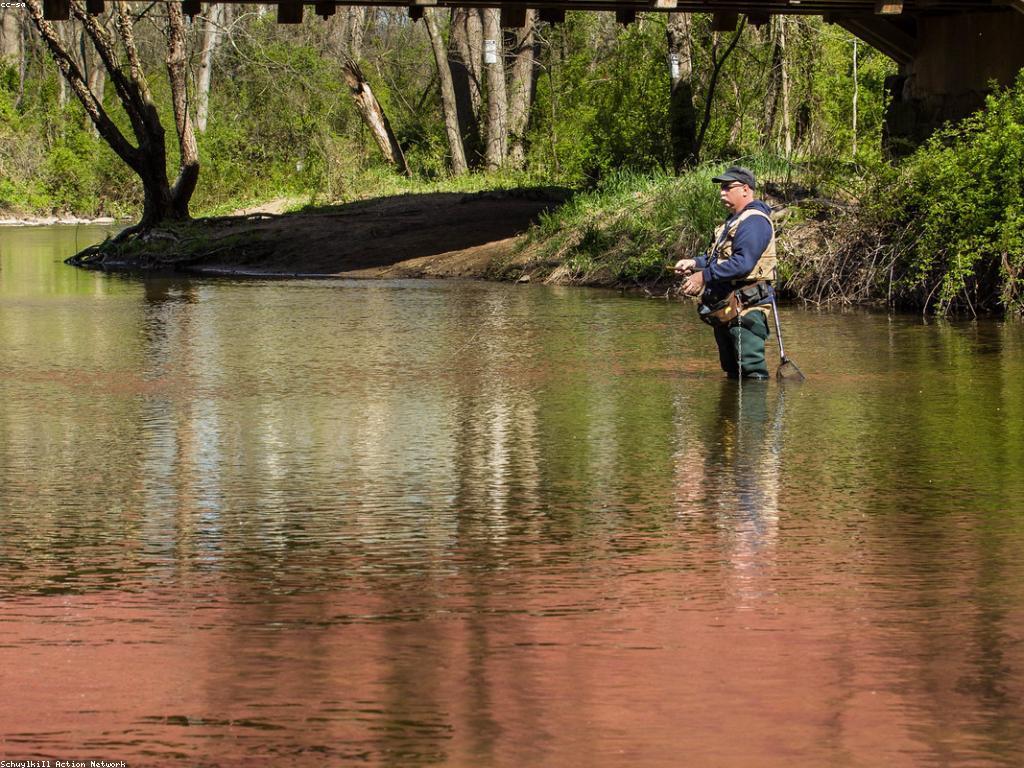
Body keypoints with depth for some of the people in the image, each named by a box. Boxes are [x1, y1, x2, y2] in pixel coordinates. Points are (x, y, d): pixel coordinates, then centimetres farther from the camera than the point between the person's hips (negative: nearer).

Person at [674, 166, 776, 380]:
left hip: (746, 308, -11)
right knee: (732, 373, 17)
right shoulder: (733, 221, 22)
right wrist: (695, 263, 10)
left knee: (752, 373, -12)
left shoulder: (754, 221, -14)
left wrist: (704, 276, -22)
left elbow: (743, 263, -25)